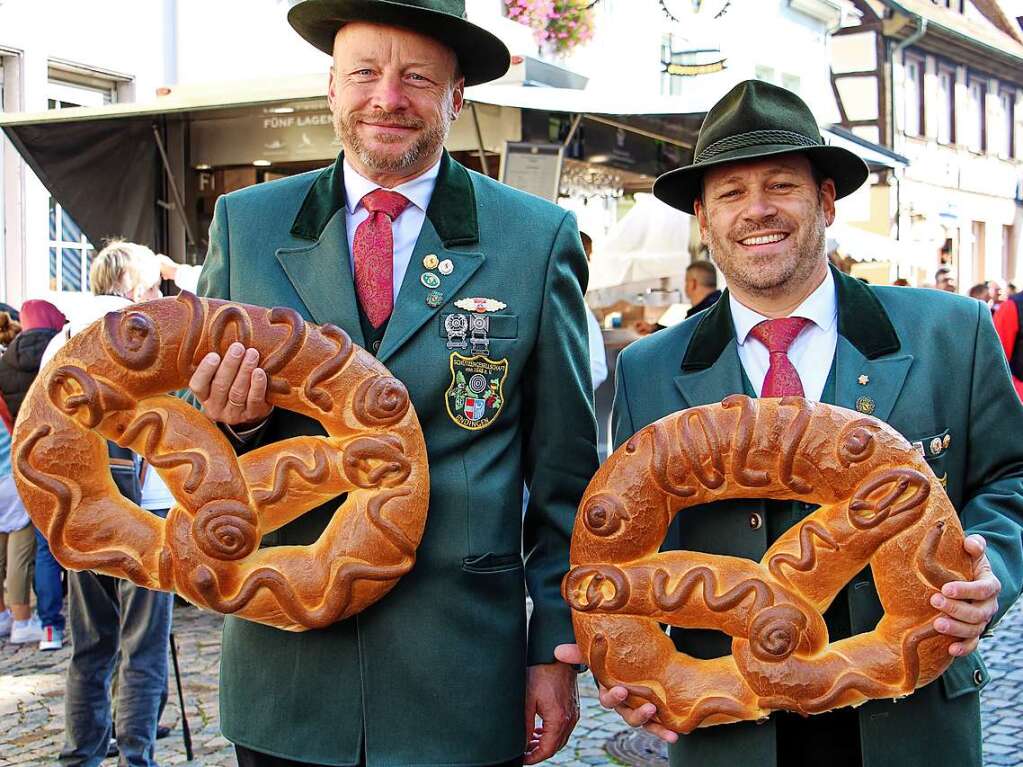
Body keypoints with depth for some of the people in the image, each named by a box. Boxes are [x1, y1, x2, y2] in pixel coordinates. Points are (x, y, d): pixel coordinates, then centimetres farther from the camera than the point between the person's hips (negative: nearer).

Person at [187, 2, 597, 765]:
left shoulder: (538, 238, -2)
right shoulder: (245, 224, 2)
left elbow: (563, 477, 1)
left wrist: (558, 647, 0)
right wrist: (237, 419, -14)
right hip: (285, 671, 2)